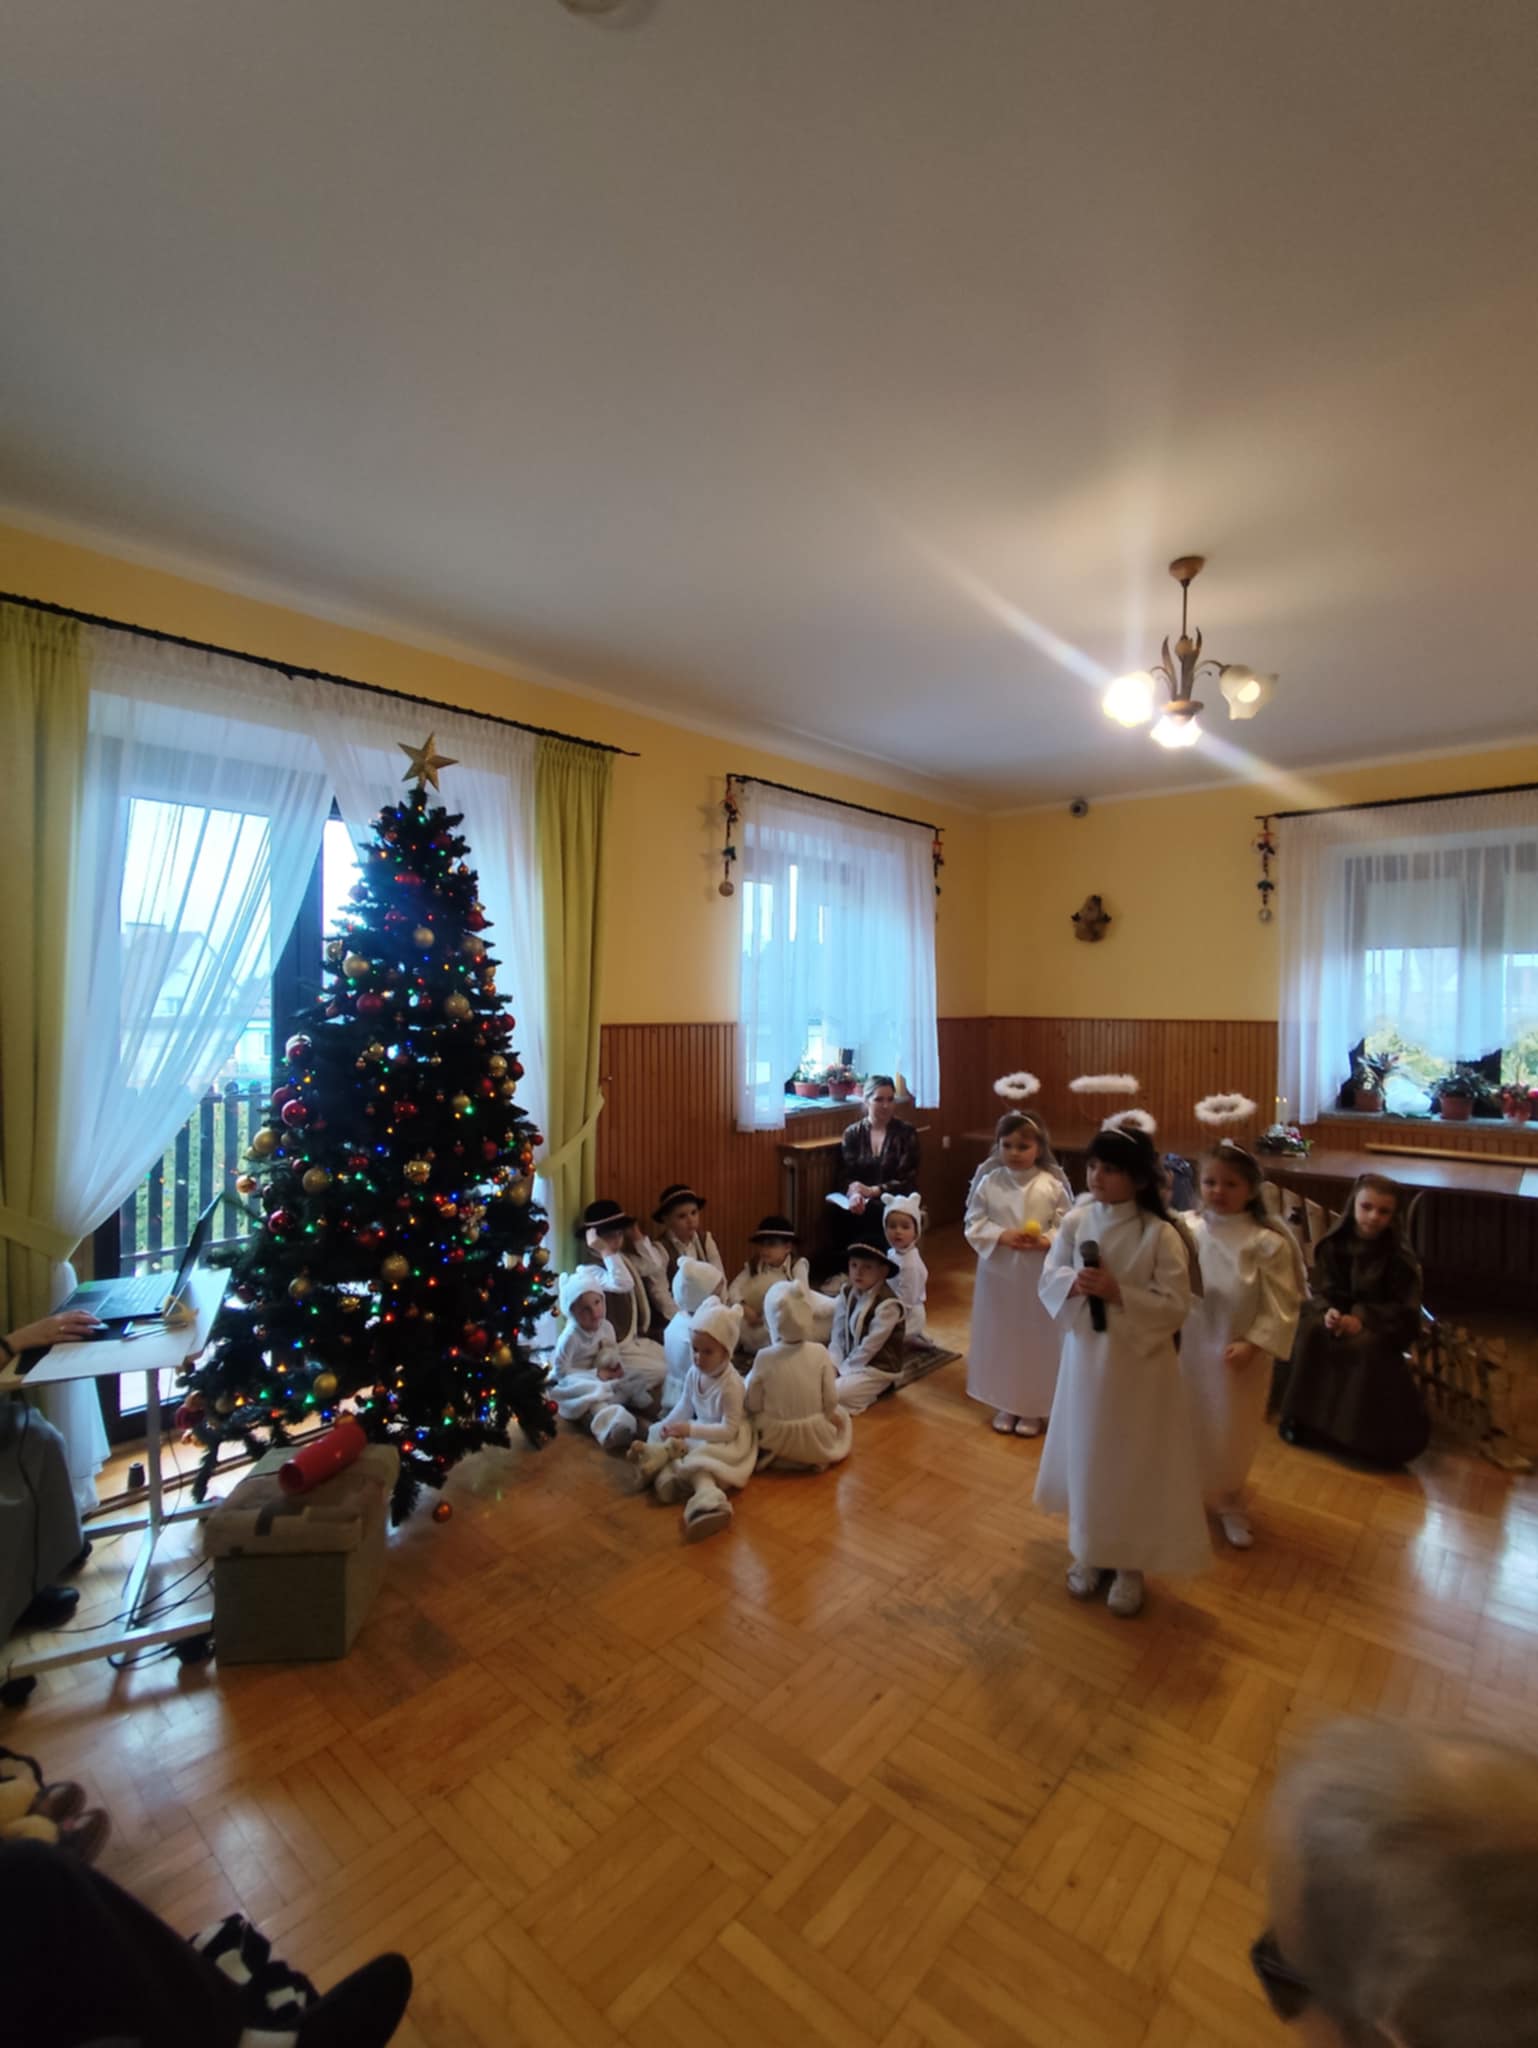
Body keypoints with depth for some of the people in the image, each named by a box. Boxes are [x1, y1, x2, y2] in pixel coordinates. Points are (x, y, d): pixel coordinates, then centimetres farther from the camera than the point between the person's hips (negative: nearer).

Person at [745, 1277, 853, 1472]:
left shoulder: (764, 1358, -17)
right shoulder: (820, 1353, -15)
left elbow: (753, 1406, -8)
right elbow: (831, 1401, -8)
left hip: (775, 1438, -1)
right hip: (815, 1439, 1)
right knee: (841, 1415, 30)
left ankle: (773, 1456, 9)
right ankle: (813, 1458, 10)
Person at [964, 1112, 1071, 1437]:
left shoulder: (1053, 1185, -8)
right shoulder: (988, 1182, -5)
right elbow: (974, 1225, -3)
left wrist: (1045, 1241, -23)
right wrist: (1002, 1236, -18)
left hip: (1039, 1276, -1)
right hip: (998, 1272, 1)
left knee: (1037, 1340, 10)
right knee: (1000, 1337, 12)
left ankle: (1034, 1408, 29)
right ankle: (1004, 1405, 31)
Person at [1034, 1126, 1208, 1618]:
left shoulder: (1161, 1235, -17)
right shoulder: (1075, 1221, -6)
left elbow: (1176, 1307, -16)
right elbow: (1049, 1276, 1)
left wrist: (1118, 1293, -27)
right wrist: (1074, 1284, -20)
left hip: (1139, 1364, -3)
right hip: (1085, 1355, 3)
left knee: (1135, 1463, 11)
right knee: (1086, 1456, 17)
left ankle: (1130, 1565, 33)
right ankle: (1088, 1552, 39)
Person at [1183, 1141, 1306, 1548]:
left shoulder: (1268, 1243, -14)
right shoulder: (1187, 1232, -8)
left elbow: (1281, 1306, -11)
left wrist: (1253, 1344, -18)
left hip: (1238, 1355, -2)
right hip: (1189, 1347, 2)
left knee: (1230, 1435, 15)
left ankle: (1230, 1504, 40)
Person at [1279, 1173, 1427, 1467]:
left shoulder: (1401, 1257, -13)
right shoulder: (1332, 1244, -7)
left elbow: (1405, 1310, -13)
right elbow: (1322, 1291, -2)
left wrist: (1362, 1319, -28)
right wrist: (1328, 1311, -26)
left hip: (1383, 1324, -3)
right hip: (1340, 1312, 3)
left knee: (1365, 1344, -35)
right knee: (1311, 1331, -28)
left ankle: (1368, 1434, -14)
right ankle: (1306, 1419, -14)